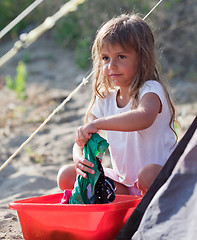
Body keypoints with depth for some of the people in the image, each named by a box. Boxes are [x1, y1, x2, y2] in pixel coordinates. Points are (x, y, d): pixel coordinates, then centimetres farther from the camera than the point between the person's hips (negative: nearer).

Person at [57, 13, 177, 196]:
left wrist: (96, 124, -44)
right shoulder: (105, 99, 4)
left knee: (148, 174, -41)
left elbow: (144, 118, -40)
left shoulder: (150, 90, -15)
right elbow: (81, 140, 1)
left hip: (161, 175, -7)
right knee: (66, 176, -5)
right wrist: (79, 159, -24)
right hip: (124, 183, 7)